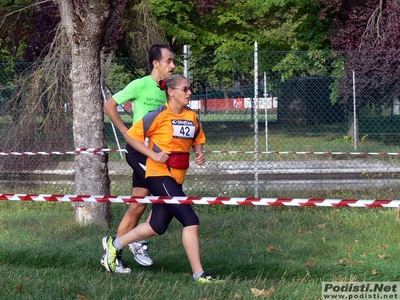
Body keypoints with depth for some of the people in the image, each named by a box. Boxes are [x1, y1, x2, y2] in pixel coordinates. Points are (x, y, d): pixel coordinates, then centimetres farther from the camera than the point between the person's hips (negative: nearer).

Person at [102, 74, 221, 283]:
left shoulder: (192, 117, 7)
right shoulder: (159, 116, -11)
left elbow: (198, 140, 22)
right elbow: (131, 136, -7)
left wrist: (199, 154, 0)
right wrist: (154, 154, -16)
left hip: (176, 178, 8)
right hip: (159, 175, -8)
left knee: (157, 227, 12)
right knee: (190, 220, -14)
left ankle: (114, 244, 32)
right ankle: (199, 274, -8)